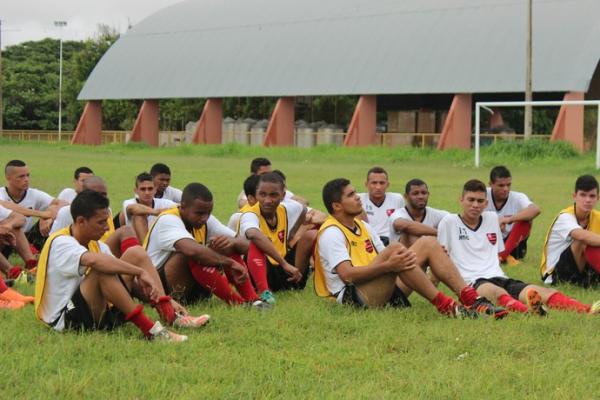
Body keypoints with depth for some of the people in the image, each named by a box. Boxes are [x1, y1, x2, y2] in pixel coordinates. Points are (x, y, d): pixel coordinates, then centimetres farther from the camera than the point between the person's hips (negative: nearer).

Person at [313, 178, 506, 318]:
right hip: (352, 297, -9)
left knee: (428, 244, -1)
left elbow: (384, 260, 19)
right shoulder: (331, 233, -7)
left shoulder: (363, 227, 23)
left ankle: (471, 299, -17)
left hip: (384, 293, 9)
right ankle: (445, 305, -29)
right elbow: (347, 274, -21)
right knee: (395, 249, -31)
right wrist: (388, 265, -31)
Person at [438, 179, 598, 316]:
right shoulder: (449, 222, 8)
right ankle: (527, 311, -76)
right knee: (497, 292, -42)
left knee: (545, 293, -24)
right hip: (473, 282, -6)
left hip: (500, 278, 6)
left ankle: (585, 309, -49)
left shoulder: (492, 218, 24)